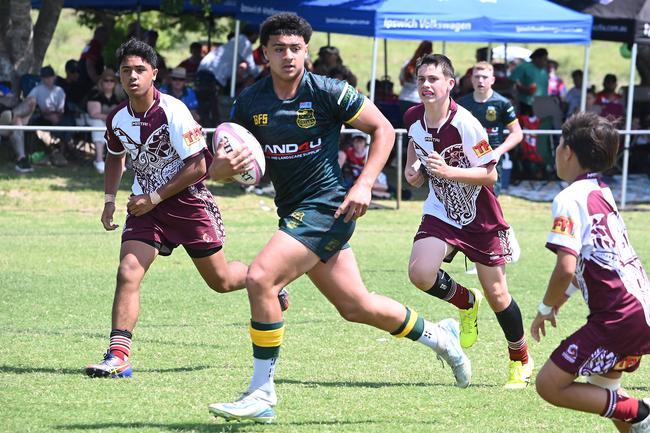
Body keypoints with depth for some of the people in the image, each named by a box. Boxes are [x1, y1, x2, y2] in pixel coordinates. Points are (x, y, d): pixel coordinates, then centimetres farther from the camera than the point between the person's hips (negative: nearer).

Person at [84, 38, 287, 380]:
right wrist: (109, 200, 11)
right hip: (146, 203, 4)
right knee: (128, 272, -17)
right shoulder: (117, 119, -2)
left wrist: (154, 199, -18)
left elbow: (198, 166, -18)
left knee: (221, 281, 8)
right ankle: (118, 357, -19)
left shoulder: (173, 111, -19)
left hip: (186, 200, -4)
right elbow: (115, 157, 21)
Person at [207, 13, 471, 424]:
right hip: (295, 212, 6)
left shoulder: (328, 93, -11)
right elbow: (218, 168, 8)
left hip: (326, 207, -6)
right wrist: (225, 163, -17)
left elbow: (384, 129, -2)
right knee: (356, 306, 14)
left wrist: (364, 185, -12)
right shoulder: (249, 103, 2)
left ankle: (262, 394, -13)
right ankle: (438, 335, 40)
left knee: (260, 277, -22)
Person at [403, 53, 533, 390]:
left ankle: (521, 359, 28)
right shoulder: (413, 118, -6)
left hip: (481, 217, -4)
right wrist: (413, 169, 1)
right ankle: (466, 302, 11)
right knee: (420, 274, -22)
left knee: (496, 295, 3)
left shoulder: (466, 124, -24)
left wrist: (448, 171, -33)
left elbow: (490, 175, -21)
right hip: (441, 212, 4)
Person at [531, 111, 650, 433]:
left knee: (549, 385, -4)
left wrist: (546, 308, -5)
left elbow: (566, 269, -21)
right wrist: (559, 302, 28)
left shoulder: (570, 199, -12)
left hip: (618, 318, -9)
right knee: (602, 387, 29)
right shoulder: (603, 193, 16)